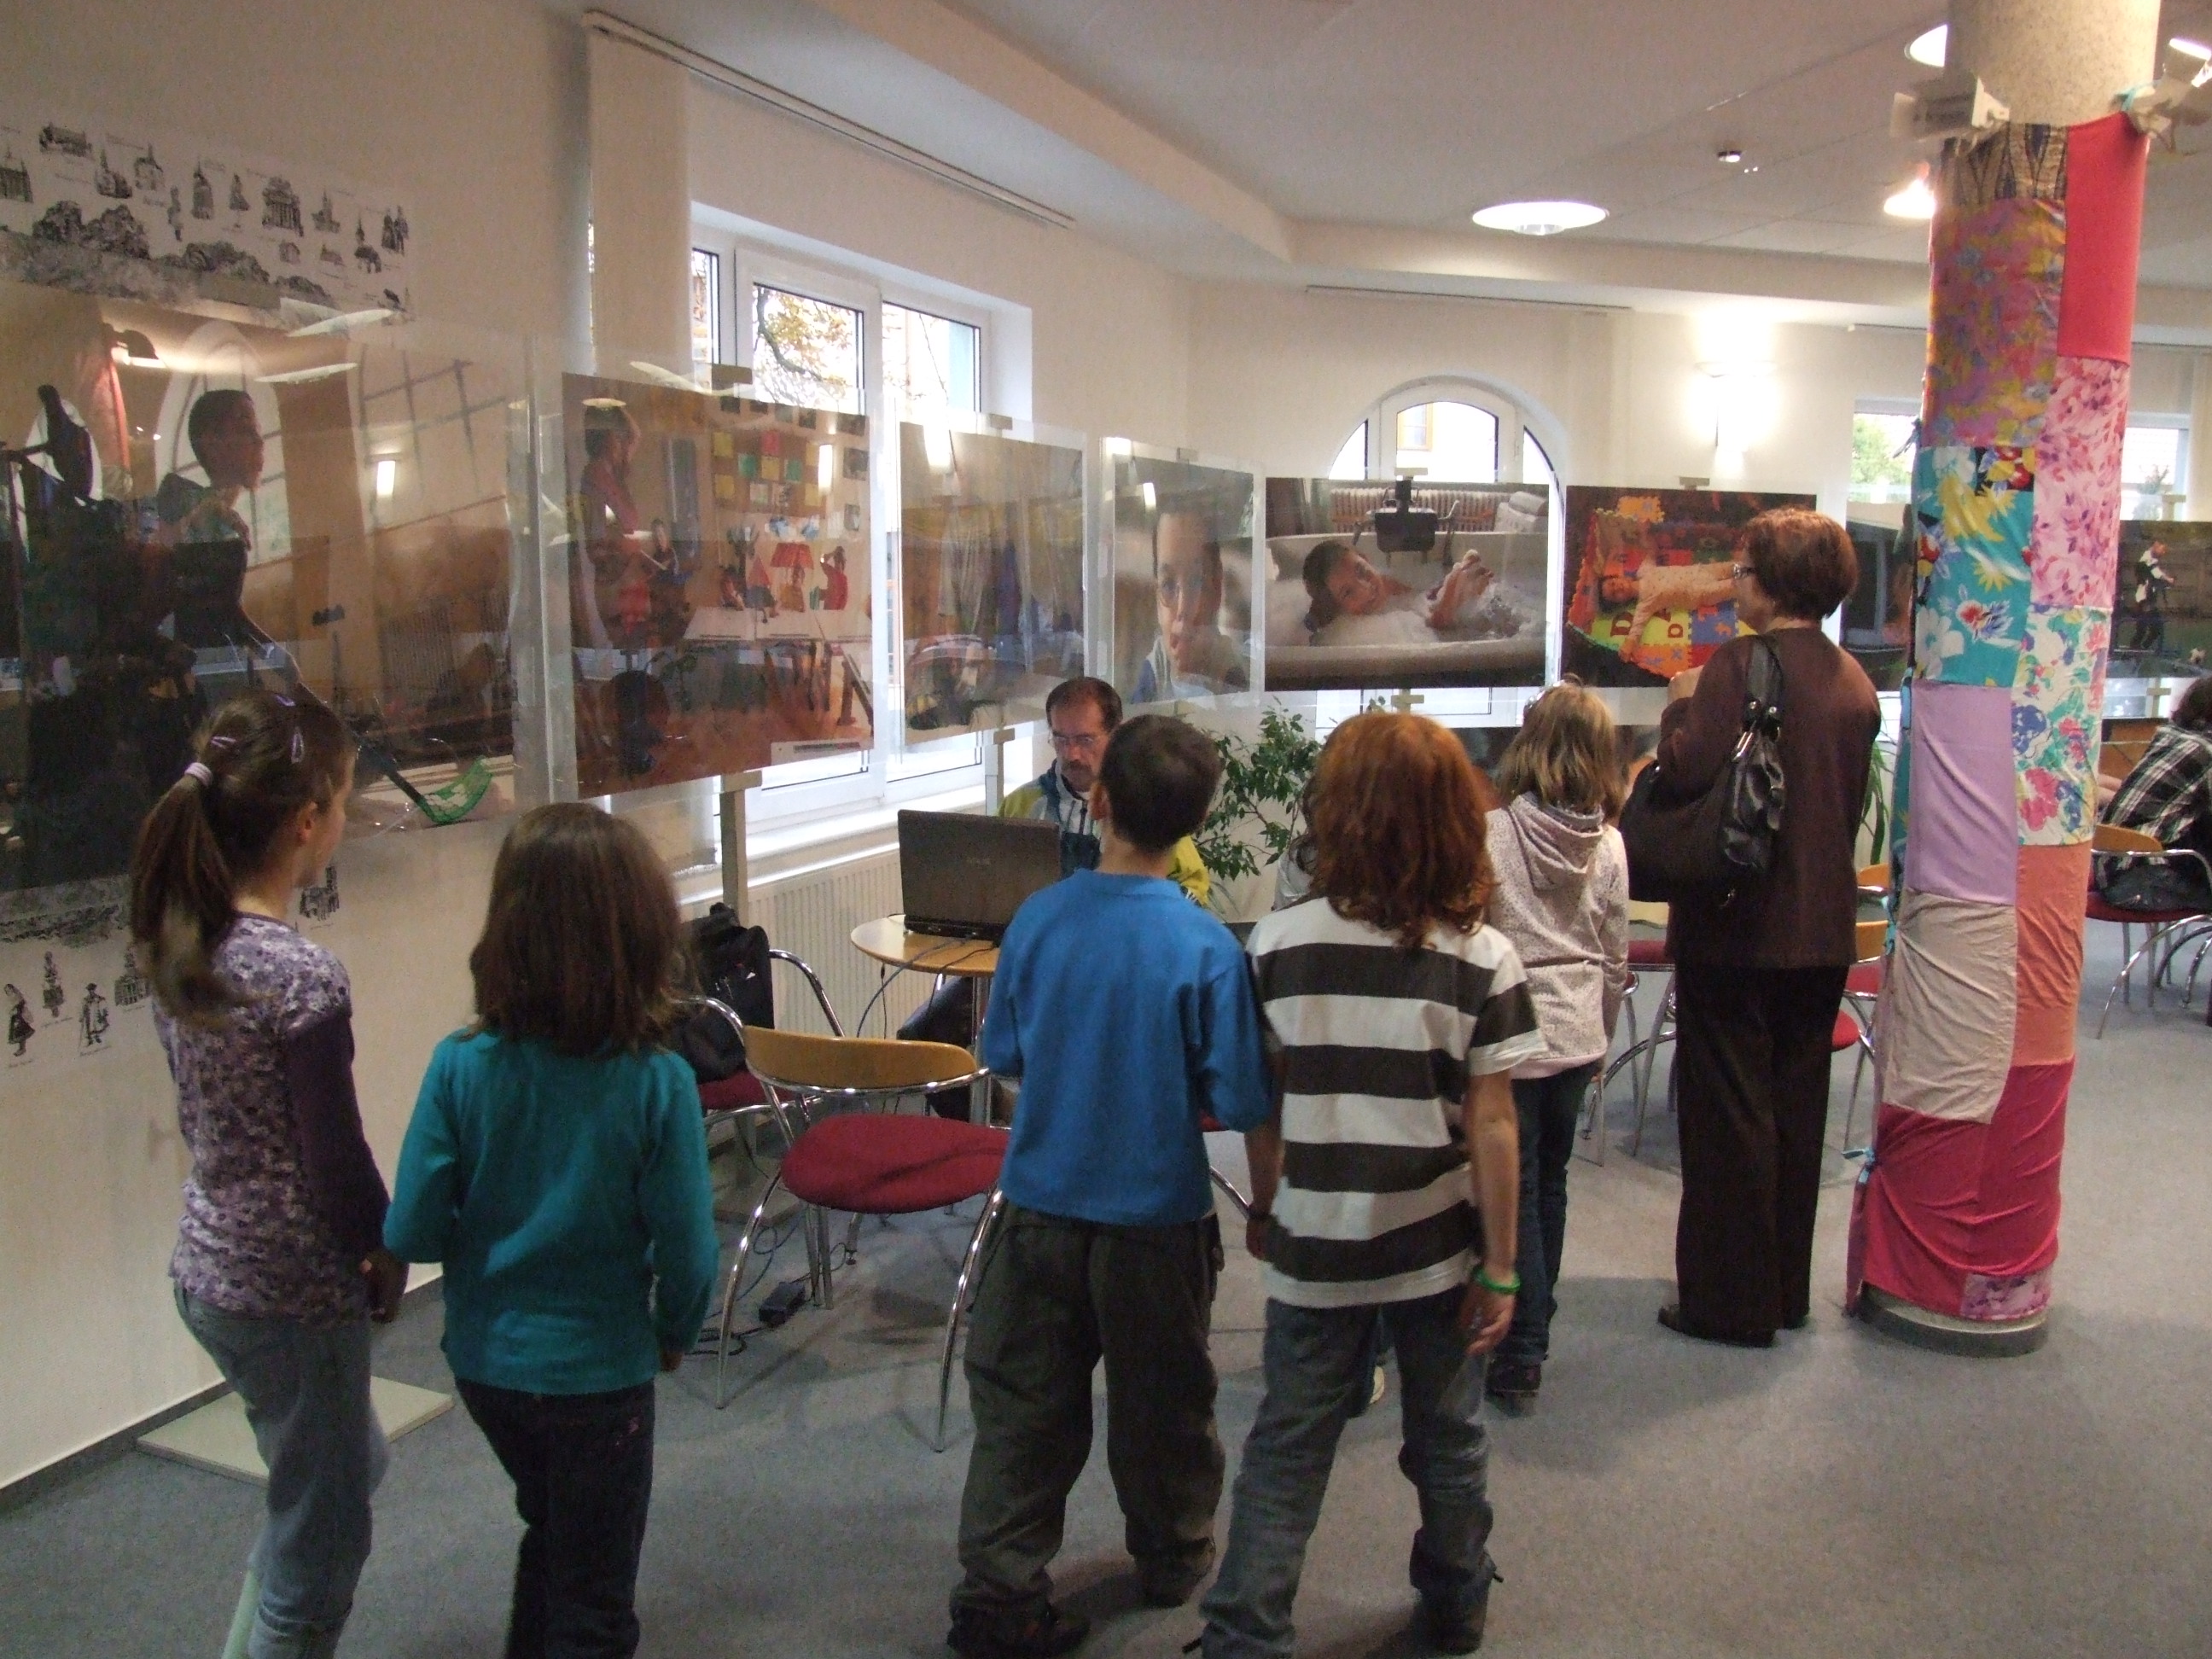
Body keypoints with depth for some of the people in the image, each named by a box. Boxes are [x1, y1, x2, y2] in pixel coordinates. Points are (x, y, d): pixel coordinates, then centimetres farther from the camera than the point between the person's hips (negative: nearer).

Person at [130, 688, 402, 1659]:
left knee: (349, 1469, 29)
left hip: (208, 1267, 8)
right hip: (295, 1293, -8)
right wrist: (387, 1256, -1)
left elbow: (202, 1111, 8)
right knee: (322, 1543, 12)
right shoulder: (301, 978, -25)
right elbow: (337, 1159, -20)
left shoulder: (178, 946, 0)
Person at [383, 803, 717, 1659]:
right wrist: (675, 1330, 3)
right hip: (596, 1366, -4)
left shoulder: (460, 1067, -17)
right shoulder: (656, 1082, -23)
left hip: (483, 1358, 4)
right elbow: (686, 1247, -18)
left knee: (551, 1530, 31)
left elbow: (411, 1232, -12)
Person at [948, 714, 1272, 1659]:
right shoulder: (1205, 947, -18)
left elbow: (1002, 1057, 3)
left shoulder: (1037, 919, -9)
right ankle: (1173, 1558, 39)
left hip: (1041, 1203, 2)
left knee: (1021, 1404, 13)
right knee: (1161, 1402, 19)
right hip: (1157, 1216, -1)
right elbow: (1240, 1104, -14)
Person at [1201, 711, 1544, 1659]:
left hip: (1314, 1246, 0)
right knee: (1446, 1440, 22)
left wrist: (1265, 1206, 13)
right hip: (1437, 1245, 1)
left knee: (1286, 1451, 13)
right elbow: (1491, 1125, -10)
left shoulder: (1278, 946, -10)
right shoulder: (1483, 961, -11)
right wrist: (1501, 1267, -2)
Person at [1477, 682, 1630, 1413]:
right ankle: (1535, 1327, 32)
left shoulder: (1492, 833, -14)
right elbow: (1615, 959, 7)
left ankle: (1522, 1358, 10)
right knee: (1550, 1184, 18)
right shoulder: (1609, 845, 0)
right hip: (1576, 1036, 5)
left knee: (1516, 1192, 4)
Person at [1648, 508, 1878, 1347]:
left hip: (1739, 924, -7)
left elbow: (1685, 775, -25)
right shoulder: (1854, 681, 7)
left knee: (1728, 1115, 3)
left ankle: (1733, 1300, 12)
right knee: (1796, 1110, 16)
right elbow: (1851, 803, 14)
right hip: (1824, 926, 7)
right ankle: (1787, 1290, 29)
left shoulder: (1739, 666, -15)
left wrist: (1680, 706, -8)